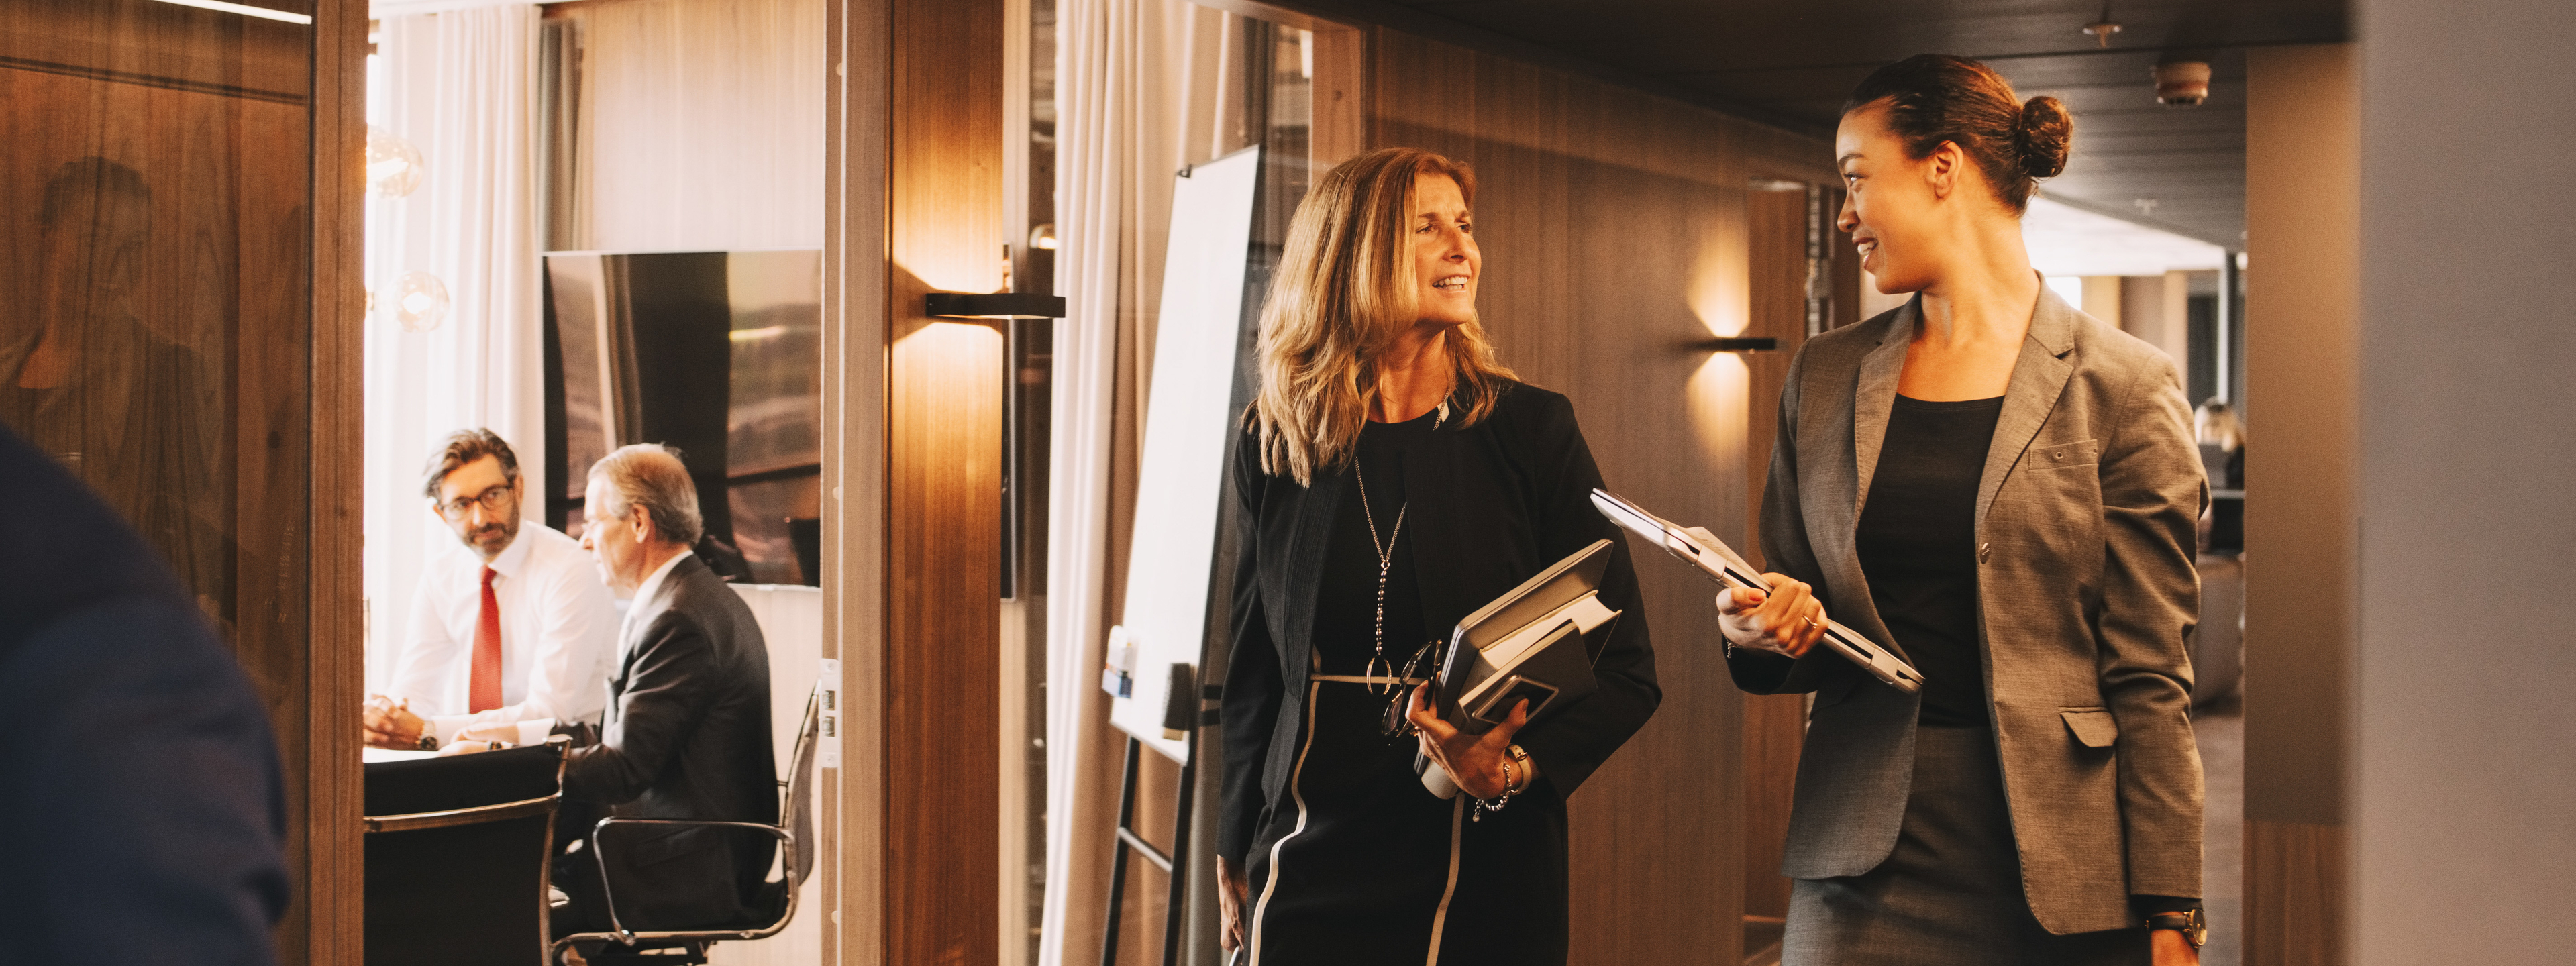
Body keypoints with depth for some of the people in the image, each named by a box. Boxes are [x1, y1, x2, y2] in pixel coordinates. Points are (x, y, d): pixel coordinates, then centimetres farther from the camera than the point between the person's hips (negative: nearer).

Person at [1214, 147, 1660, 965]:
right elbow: (1255, 668, 11)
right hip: (1308, 872, 1)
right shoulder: (1274, 445, 3)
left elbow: (1626, 670, -3)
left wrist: (1519, 766, -18)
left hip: (1486, 877, -1)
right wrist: (1236, 850, 12)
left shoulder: (1527, 429, -3)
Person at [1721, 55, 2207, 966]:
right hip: (1865, 867, 4)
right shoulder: (1823, 377, 10)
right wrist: (1764, 636, -6)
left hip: (2058, 865, -3)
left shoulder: (2122, 387, -3)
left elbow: (2150, 676, -4)